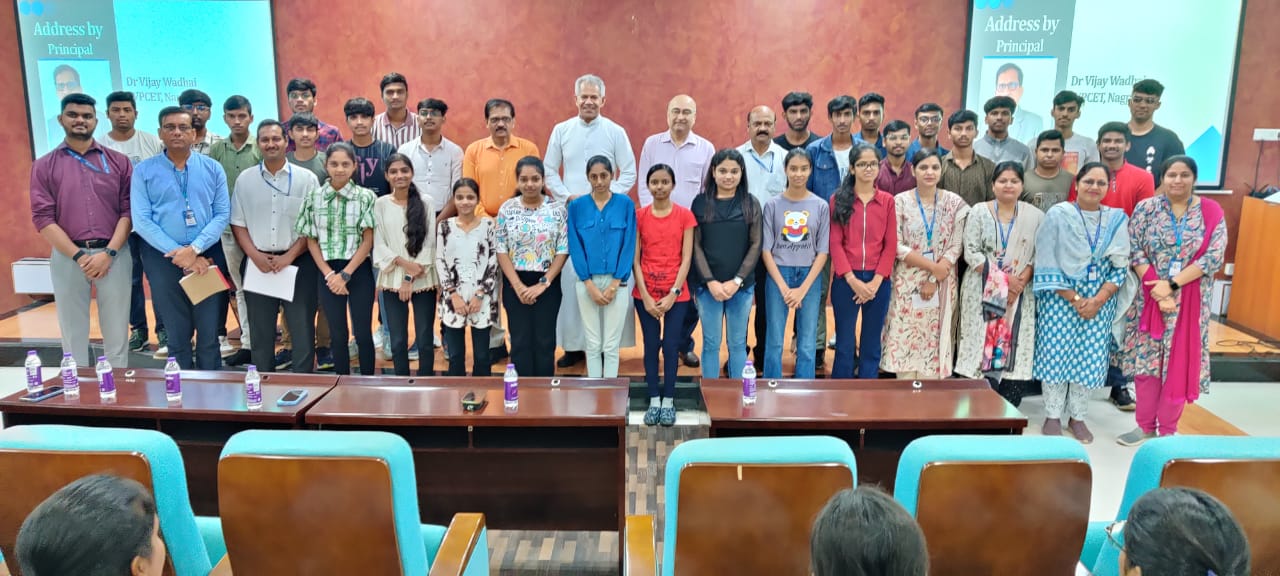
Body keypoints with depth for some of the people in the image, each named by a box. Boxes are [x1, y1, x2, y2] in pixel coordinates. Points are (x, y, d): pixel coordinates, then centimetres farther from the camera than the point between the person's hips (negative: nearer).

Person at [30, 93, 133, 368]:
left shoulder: (118, 162, 7)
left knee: (117, 334, 5)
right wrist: (79, 256, -11)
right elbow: (42, 218, -1)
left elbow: (128, 211, 1)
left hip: (114, 255, 0)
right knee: (73, 335, 8)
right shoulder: (44, 166, 7)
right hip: (68, 257, 0)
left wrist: (108, 253, -11)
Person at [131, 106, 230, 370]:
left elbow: (222, 214, -2)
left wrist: (194, 249, -14)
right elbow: (142, 221, -5)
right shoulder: (144, 170, 1)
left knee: (209, 335, 6)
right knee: (177, 336, 9)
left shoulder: (212, 168, 4)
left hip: (208, 256, 1)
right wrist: (179, 254, -13)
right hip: (163, 260, 0)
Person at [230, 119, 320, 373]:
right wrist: (255, 255, -7)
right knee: (260, 331, 10)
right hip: (257, 263, 2)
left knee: (303, 330, 2)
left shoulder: (306, 178, 0)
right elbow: (238, 223, 7)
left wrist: (290, 256, -11)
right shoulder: (245, 179, 7)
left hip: (297, 263, -2)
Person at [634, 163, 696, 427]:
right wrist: (645, 296, -7)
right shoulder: (639, 216, 2)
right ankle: (653, 400, 14)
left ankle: (669, 401, 11)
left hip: (676, 293, -1)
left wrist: (673, 294, -9)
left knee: (671, 346, -1)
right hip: (646, 293, 1)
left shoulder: (685, 216, -1)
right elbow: (635, 259, 0)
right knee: (651, 345, 4)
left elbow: (686, 259, -3)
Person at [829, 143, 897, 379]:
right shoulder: (838, 200, 1)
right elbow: (835, 243, -4)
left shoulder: (888, 201, 5)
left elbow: (891, 245, 1)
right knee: (845, 344, 4)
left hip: (878, 281, 1)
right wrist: (853, 280, -12)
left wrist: (875, 282, -9)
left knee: (871, 344, 9)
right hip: (846, 280, -1)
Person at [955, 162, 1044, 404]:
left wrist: (1023, 279, -14)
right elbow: (971, 253, -6)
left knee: (1015, 349, -1)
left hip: (1020, 296, 1)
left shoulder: (1035, 216, 6)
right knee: (984, 347, -4)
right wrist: (1003, 278, -13)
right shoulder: (979, 212, 2)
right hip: (983, 293, -1)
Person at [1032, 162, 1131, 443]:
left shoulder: (1117, 220, 4)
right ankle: (1053, 415, 11)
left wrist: (1098, 300, -10)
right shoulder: (1058, 214, -6)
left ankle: (1077, 416, 18)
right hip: (1061, 298, -3)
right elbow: (1048, 264, -9)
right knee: (1056, 354, -3)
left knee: (1090, 357, 3)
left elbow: (1120, 266, 3)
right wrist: (1075, 299, -13)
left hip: (1100, 300, 3)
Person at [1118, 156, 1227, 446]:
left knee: (1179, 363, 4)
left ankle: (1168, 430, 17)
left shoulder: (1211, 212, -1)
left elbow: (1214, 257, -8)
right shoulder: (1146, 208, 0)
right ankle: (1145, 426, 17)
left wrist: (1171, 285, -17)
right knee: (1146, 360, 4)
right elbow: (1135, 252, -5)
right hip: (1149, 298, 0)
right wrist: (1157, 291, -16)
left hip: (1191, 301, 0)